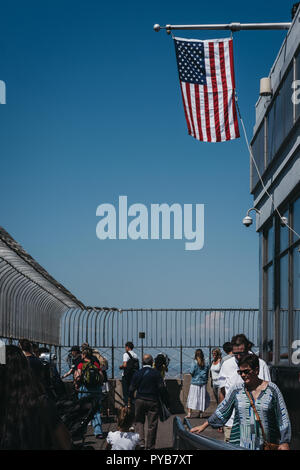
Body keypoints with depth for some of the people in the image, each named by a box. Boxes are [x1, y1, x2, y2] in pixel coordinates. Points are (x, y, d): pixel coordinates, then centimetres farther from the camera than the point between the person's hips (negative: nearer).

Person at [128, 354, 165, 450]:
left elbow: (132, 388, 1)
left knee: (139, 421, 14)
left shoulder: (137, 373, -1)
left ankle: (141, 442, -4)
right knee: (152, 424, 7)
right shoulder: (156, 373, -6)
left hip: (140, 400, 1)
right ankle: (150, 446, 11)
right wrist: (162, 399, 4)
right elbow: (161, 387, -7)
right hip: (153, 401, -1)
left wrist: (130, 401, 11)